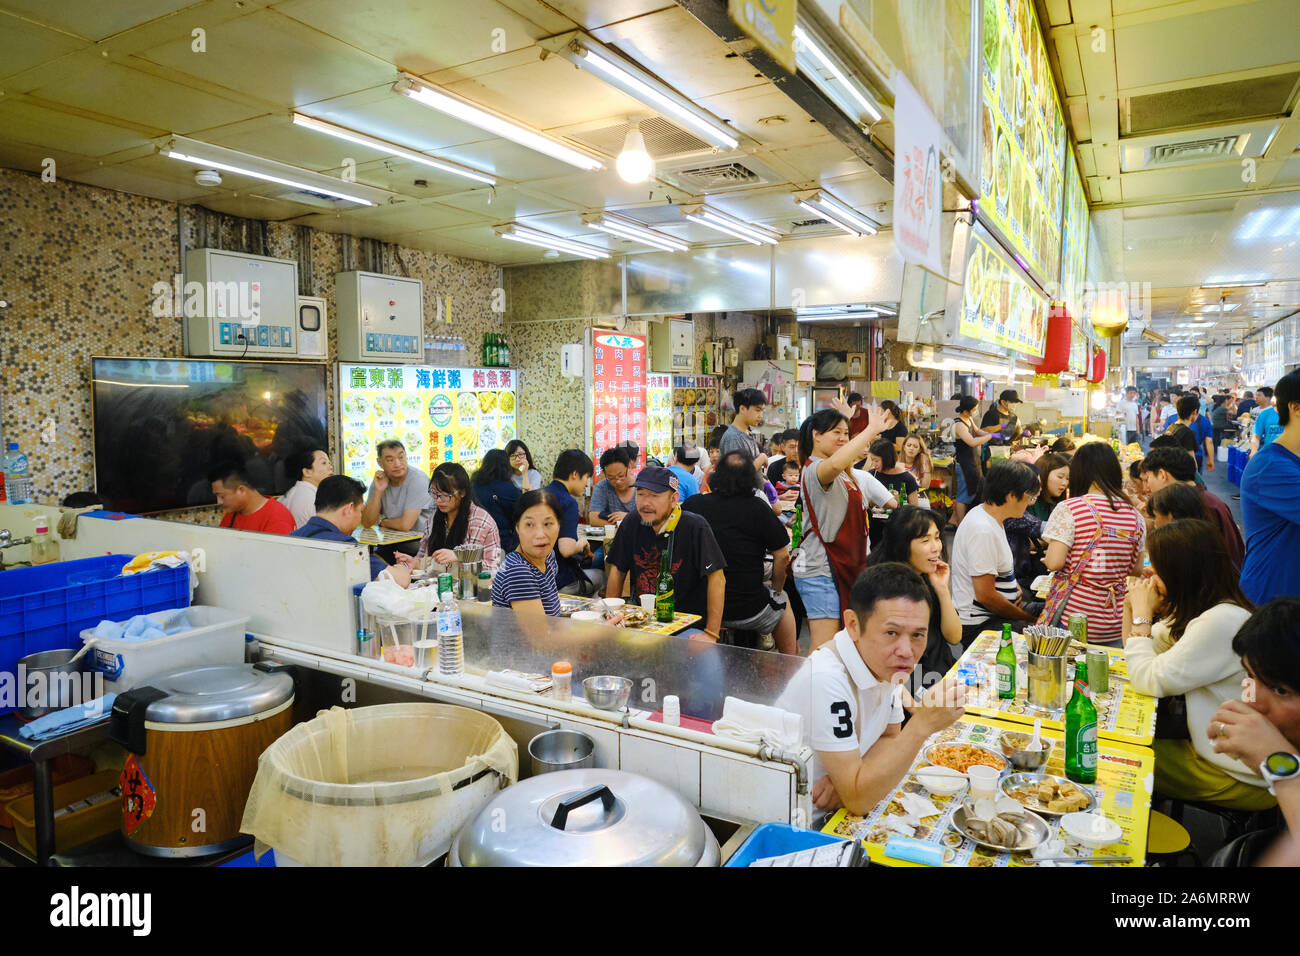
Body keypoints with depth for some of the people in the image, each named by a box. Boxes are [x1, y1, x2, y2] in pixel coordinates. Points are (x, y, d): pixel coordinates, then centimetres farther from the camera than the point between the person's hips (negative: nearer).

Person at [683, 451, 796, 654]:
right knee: (783, 601, 28)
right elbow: (782, 556, -6)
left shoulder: (691, 504, -5)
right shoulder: (757, 509, -13)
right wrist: (776, 589, 13)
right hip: (747, 611, -3)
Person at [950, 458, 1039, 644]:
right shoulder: (982, 531, -22)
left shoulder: (990, 518, 10)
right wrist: (1027, 617, -11)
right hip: (978, 626, -10)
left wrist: (1014, 586, 7)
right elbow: (985, 595, -22)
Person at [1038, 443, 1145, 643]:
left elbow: (1054, 563, -16)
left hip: (1071, 620, -4)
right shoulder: (1135, 514, 3)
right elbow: (1136, 568, 12)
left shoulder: (1069, 509, -12)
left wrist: (1046, 557, 6)